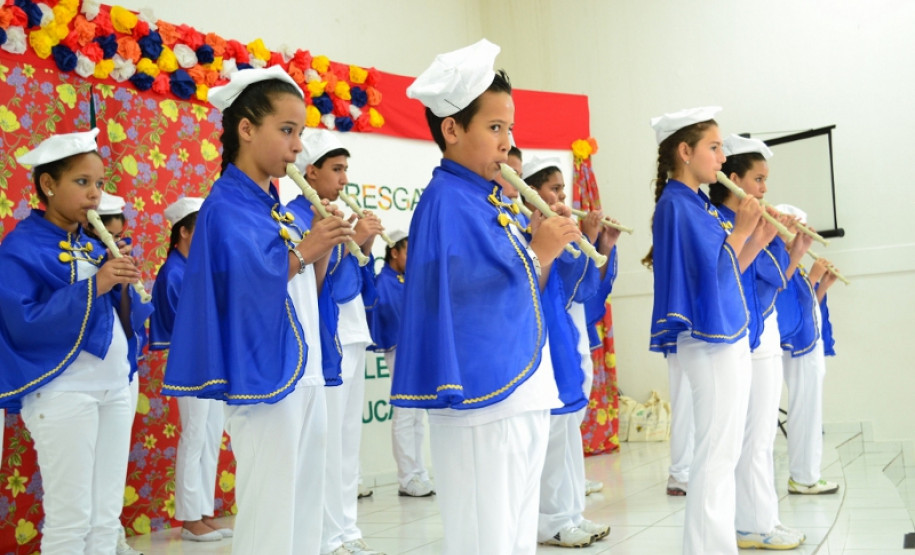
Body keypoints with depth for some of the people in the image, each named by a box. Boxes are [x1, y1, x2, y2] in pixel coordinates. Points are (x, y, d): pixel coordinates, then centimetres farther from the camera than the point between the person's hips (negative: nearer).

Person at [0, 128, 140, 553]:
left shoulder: (92, 244, 13)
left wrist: (122, 283, -6)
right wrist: (93, 286, -23)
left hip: (114, 386, 7)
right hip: (63, 391, -7)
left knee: (107, 516, 10)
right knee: (71, 517, -2)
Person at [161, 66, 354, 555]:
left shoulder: (279, 209, 13)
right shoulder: (225, 208, -11)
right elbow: (240, 290, -20)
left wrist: (322, 250, 1)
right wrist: (301, 252, -22)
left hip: (305, 375, 9)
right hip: (265, 378, -8)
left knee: (305, 513, 15)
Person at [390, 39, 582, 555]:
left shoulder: (493, 202, 13)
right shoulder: (447, 202, -14)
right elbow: (465, 293, -23)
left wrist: (546, 253, 1)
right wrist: (536, 254, -13)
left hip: (525, 395, 9)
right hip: (483, 398, -9)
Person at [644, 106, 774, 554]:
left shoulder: (699, 204, 14)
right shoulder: (676, 206, -14)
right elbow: (710, 275, -19)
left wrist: (759, 239, 8)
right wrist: (740, 229, -12)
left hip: (729, 336, 10)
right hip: (709, 340, -10)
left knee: (724, 453, 14)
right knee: (715, 455, -5)